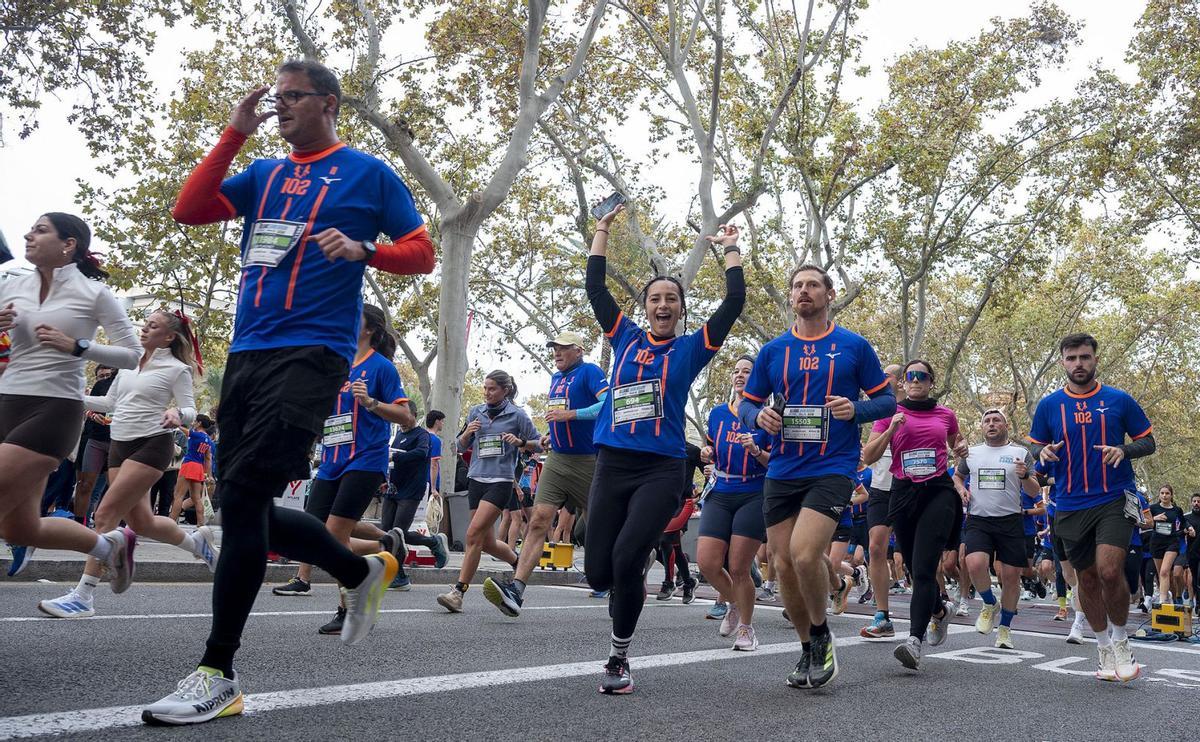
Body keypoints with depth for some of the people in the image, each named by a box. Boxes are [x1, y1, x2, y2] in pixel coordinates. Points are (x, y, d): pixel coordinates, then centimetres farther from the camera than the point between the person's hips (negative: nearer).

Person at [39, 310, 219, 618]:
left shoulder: (177, 369, -5)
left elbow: (190, 410, -8)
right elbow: (110, 402, 20)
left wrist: (177, 414, -31)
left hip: (152, 445, -7)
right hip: (120, 445, 7)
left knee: (105, 514, -14)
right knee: (140, 522, 9)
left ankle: (83, 596, -9)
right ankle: (196, 541, 36)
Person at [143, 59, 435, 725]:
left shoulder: (368, 173, 6)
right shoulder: (263, 174, 21)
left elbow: (422, 253, 4)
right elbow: (188, 210, 9)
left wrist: (363, 249, -15)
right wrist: (234, 133, 7)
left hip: (311, 352, -7)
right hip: (246, 351, 7)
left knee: (244, 493, -18)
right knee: (245, 507, 8)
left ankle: (218, 675, -10)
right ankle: (362, 572, 28)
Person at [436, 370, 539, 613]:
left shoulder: (517, 415, 0)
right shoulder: (476, 412, 11)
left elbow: (538, 444, 6)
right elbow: (462, 446, 18)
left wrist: (520, 442, -13)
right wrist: (467, 433, -3)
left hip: (500, 481, -5)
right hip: (476, 479, 5)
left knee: (474, 534, -17)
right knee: (487, 543, 9)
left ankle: (458, 592, -14)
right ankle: (518, 561, 38)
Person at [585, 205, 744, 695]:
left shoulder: (691, 348, 8)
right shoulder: (625, 338, 14)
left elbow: (734, 303, 1)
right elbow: (595, 287, 15)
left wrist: (731, 249, 10)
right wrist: (603, 229, 19)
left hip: (662, 470, -3)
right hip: (612, 465, 3)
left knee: (626, 558, -18)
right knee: (598, 570, -1)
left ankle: (619, 659, 0)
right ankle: (633, 588, 36)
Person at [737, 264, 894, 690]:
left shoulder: (854, 346, 3)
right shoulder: (773, 351, 9)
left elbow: (887, 400, 6)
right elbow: (747, 402, 15)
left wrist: (855, 409, -14)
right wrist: (758, 416, -8)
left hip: (833, 468, -4)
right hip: (781, 472, 4)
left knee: (804, 553, -22)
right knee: (783, 565, 4)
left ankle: (821, 633, 7)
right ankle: (809, 651, 25)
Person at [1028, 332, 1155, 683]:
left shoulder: (1119, 400, 2)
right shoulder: (1048, 405, 5)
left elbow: (1148, 442, 8)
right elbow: (1037, 448, 13)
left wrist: (1123, 450, -13)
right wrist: (1045, 453, -10)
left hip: (1114, 499, -2)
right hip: (1071, 506, 2)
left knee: (1110, 571, -17)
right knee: (1087, 578, 8)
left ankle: (1120, 640, 8)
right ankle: (1104, 647, 25)